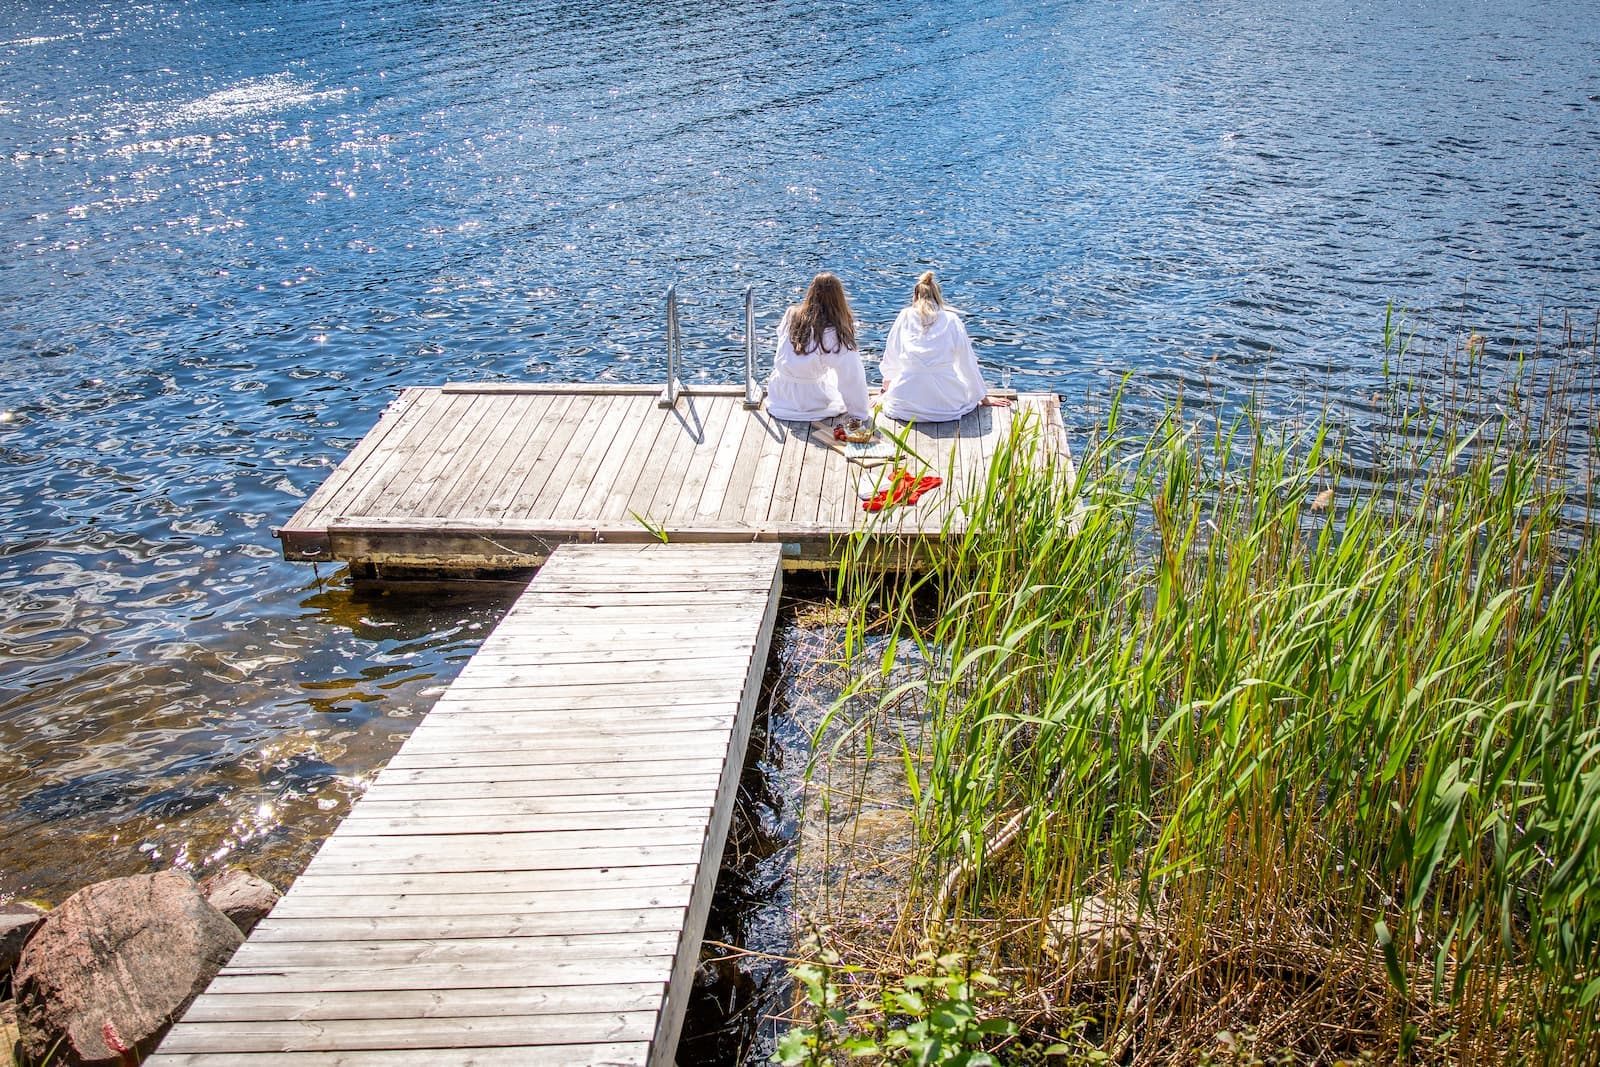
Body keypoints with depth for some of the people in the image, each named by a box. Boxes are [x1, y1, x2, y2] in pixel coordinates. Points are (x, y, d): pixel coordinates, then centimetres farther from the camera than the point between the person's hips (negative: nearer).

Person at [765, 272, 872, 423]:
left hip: (779, 395, 4)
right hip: (810, 403, -4)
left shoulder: (791, 315, -7)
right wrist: (860, 415, -9)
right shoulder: (835, 334, -20)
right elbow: (853, 377, -18)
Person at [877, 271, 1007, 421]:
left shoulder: (905, 317, 4)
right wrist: (984, 398, 20)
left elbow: (890, 358, 15)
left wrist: (886, 390, 34)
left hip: (906, 405, 1)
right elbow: (968, 362, 7)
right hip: (946, 406, -1)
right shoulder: (952, 320, 1)